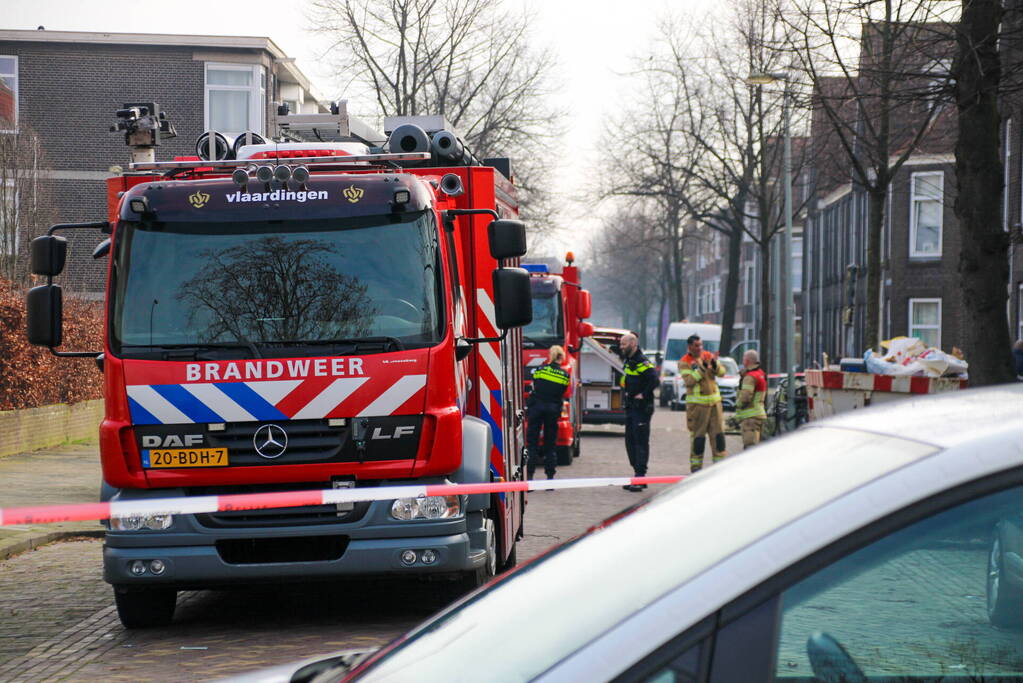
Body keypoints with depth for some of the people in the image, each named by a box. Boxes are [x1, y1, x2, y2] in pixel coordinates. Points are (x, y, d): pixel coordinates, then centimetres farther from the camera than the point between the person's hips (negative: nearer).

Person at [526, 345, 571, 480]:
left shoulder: (540, 369, 2)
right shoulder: (565, 374, 2)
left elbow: (534, 387, 11)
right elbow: (563, 394, 10)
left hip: (536, 407, -1)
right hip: (553, 409, 1)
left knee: (532, 443, 2)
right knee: (550, 445, 9)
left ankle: (529, 474, -6)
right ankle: (550, 476, 7)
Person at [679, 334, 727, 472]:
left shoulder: (708, 355, 10)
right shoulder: (684, 362, -5)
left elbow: (722, 372, 4)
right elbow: (689, 380, -19)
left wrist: (715, 365, -16)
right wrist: (701, 368, -24)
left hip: (714, 401, 5)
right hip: (697, 403, -5)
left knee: (718, 433, 4)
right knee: (698, 435, -2)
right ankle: (696, 466, 6)